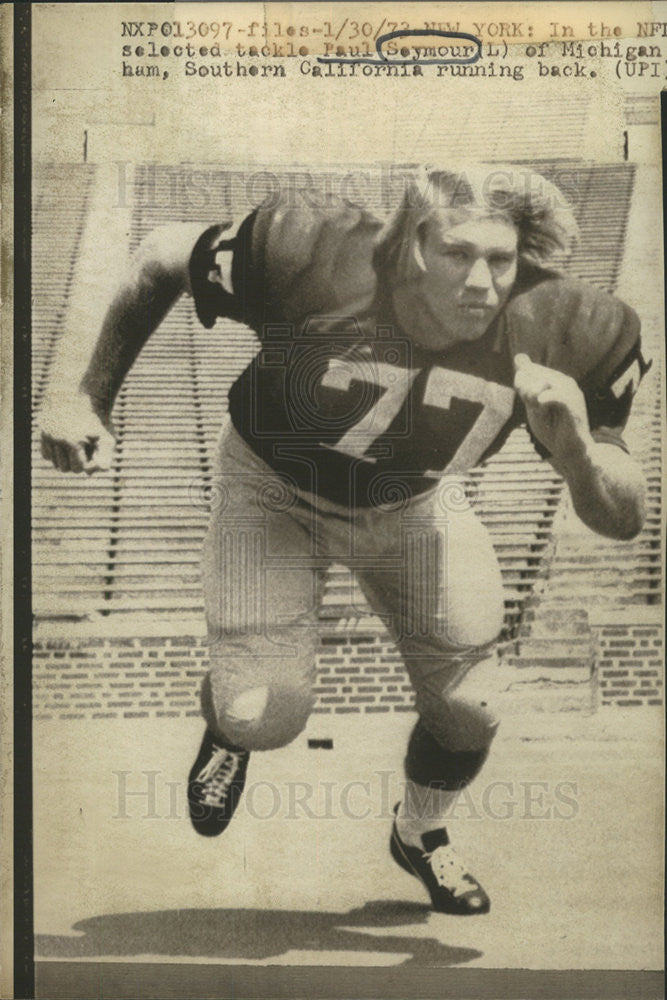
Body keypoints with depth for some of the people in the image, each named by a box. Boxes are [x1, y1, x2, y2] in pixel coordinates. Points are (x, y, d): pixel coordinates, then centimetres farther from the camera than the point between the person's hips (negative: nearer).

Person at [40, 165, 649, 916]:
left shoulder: (560, 331, -29)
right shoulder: (313, 256, -37)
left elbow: (622, 520, -22)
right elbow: (163, 259, -17)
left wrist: (575, 447, -44)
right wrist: (83, 397, -14)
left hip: (412, 507, 3)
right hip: (272, 492, -2)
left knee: (468, 710, 5)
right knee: (264, 717, -11)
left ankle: (419, 838, 41)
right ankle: (227, 730, 32)